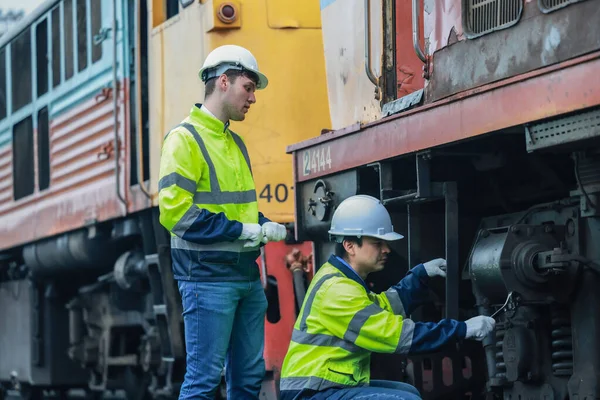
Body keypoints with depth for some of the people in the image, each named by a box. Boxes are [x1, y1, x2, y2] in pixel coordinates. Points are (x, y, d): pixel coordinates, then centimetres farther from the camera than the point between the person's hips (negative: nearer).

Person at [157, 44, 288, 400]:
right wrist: (242, 230, -18)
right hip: (208, 278, -9)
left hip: (247, 277, 9)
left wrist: (265, 227, 3)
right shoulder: (185, 139, -9)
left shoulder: (236, 143, 17)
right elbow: (175, 212, -19)